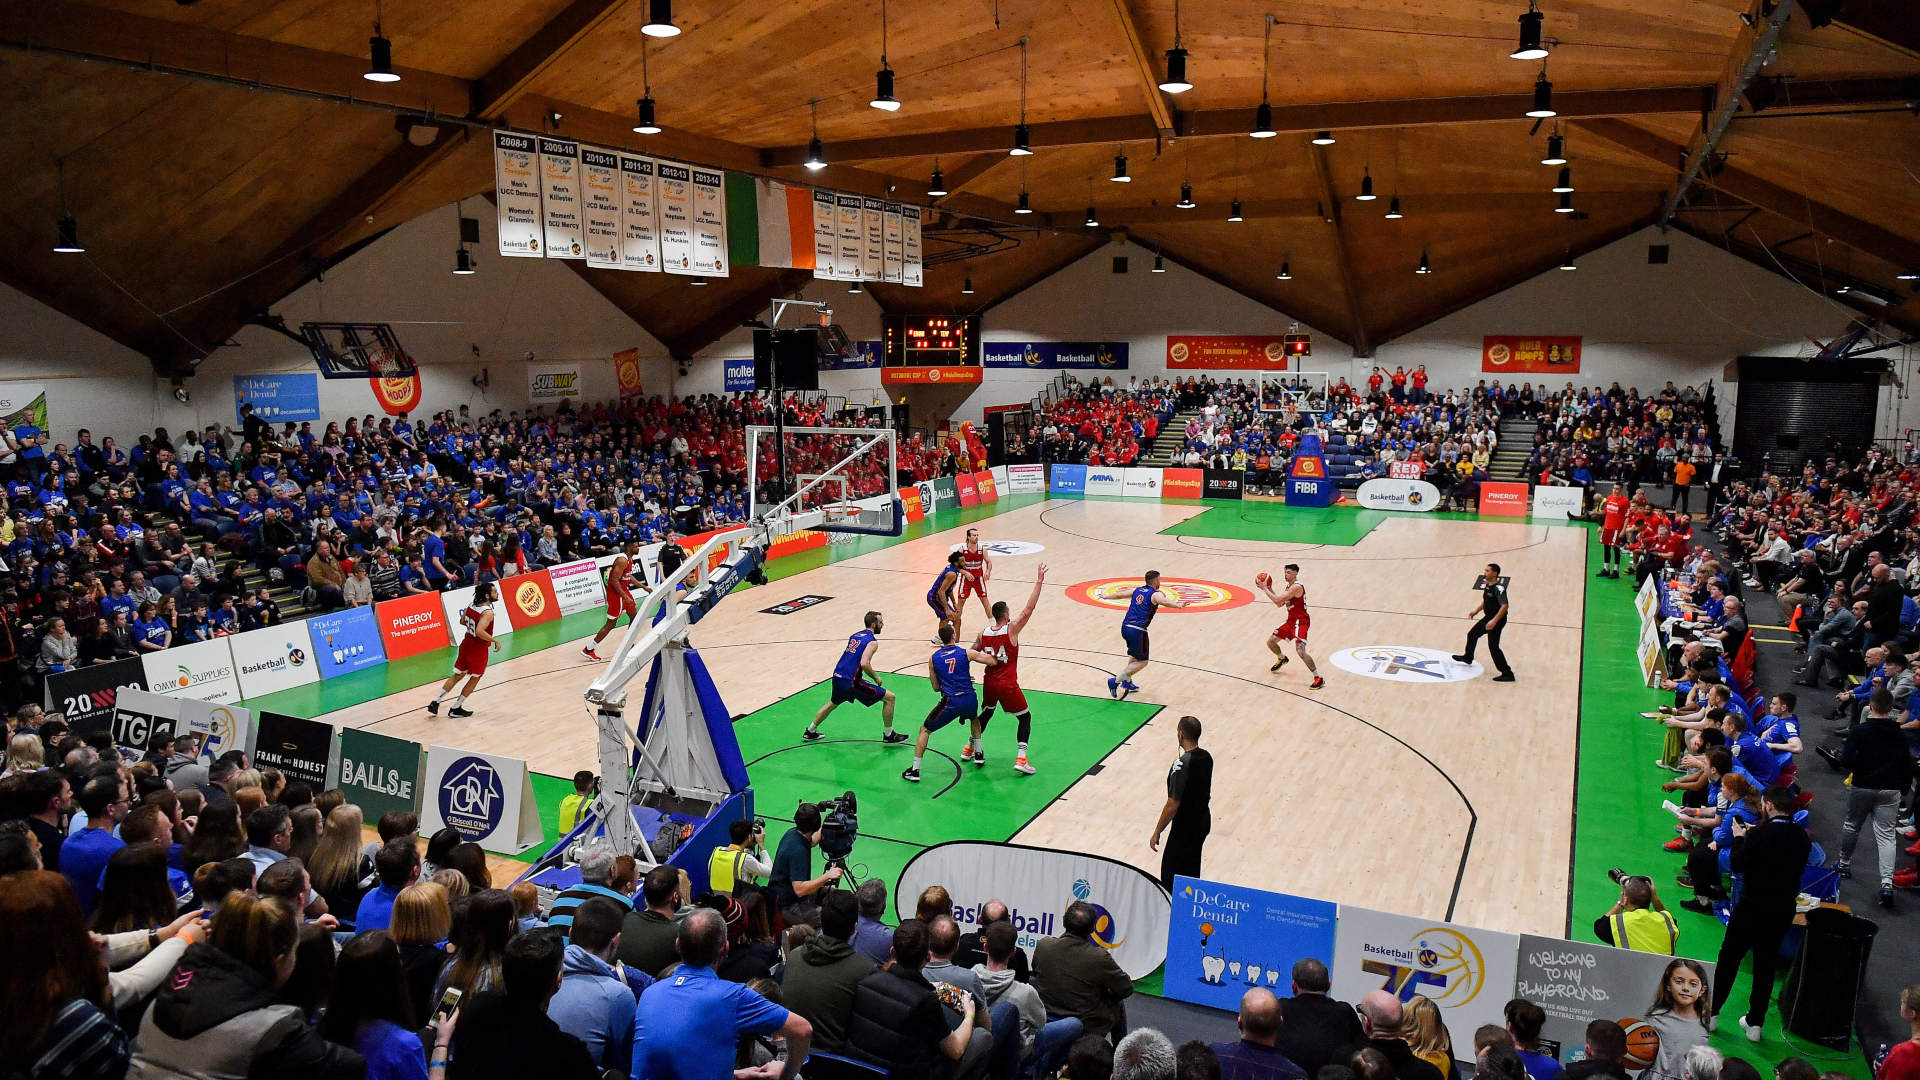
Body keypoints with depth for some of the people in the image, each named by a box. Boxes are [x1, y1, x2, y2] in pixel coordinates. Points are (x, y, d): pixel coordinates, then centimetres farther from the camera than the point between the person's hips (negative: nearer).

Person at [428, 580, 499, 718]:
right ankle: (456, 709, 15)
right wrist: (495, 640, -23)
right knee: (475, 678, 11)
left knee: (457, 675, 19)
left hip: (466, 644, 7)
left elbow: (462, 621, 15)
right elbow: (480, 632, -33)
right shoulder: (488, 612, -23)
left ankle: (435, 702, 18)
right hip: (478, 649, -7)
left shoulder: (471, 606, 1)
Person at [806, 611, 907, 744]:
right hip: (850, 682, -8)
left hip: (837, 677, 8)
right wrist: (876, 678, -8)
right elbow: (864, 664, -24)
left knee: (833, 703, 37)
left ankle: (810, 732, 47)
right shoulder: (872, 641, -10)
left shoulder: (855, 635, 15)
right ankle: (888, 736, 7)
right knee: (889, 697, -1)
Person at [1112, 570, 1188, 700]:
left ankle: (1127, 682, 31)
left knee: (1135, 655, 30)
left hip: (1125, 627, 8)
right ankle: (1115, 681, -8)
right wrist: (1178, 605, -46)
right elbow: (1164, 601, -28)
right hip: (1137, 630, -8)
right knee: (1142, 662, 2)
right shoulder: (1155, 594, -4)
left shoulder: (1138, 590, 17)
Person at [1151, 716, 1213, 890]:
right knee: (1192, 872, 20)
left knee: (1170, 878, 3)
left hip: (1185, 828, -8)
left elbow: (1172, 806, -24)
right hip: (1204, 821, 8)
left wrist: (1156, 833, -15)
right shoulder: (1206, 757, -2)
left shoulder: (1181, 765, -27)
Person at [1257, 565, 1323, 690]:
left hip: (1300, 621, -10)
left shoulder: (1296, 587, -21)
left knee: (1300, 650, -23)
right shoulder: (1288, 587, 11)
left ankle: (1318, 678, -14)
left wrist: (1264, 589, -15)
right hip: (1291, 621, 10)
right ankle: (1282, 659, 46)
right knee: (1270, 641, 15)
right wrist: (1270, 589, 5)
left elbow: (1277, 600, -24)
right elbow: (1279, 604, 12)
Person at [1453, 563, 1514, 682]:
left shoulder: (1499, 588, -25)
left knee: (1493, 646, -12)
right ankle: (1467, 657, 50)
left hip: (1497, 620, -10)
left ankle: (1507, 674, -7)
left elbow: (1504, 606, -34)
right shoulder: (1487, 586, 4)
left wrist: (1494, 621, -40)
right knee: (1472, 634, 25)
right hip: (1488, 617, 10)